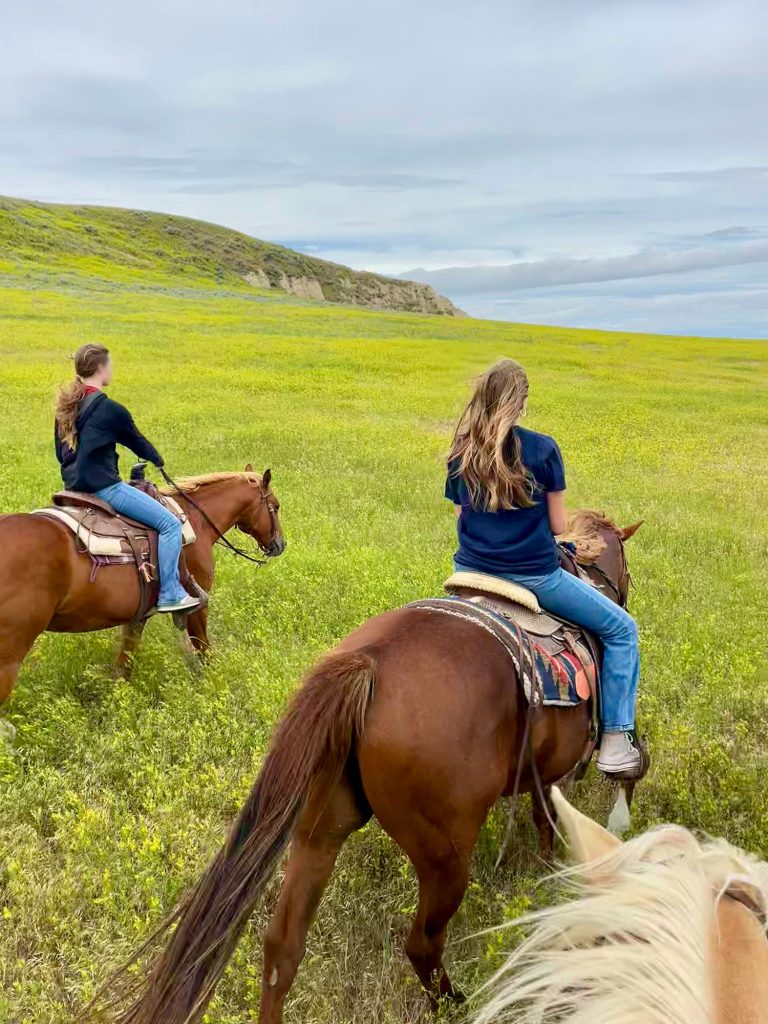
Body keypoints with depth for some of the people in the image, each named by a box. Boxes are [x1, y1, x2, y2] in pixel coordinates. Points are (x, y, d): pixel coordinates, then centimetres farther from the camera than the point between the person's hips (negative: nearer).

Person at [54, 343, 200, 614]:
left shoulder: (65, 406, 10)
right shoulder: (110, 409, -15)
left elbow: (60, 452, 18)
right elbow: (137, 441, 0)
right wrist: (157, 459, 20)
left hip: (74, 486, 10)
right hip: (103, 487, -10)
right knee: (170, 523, -9)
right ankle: (170, 594, -8)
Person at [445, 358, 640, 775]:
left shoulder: (460, 454, 0)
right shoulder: (543, 449, -11)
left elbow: (461, 516, 7)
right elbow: (557, 525, -6)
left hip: (471, 572, 4)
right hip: (534, 576, -4)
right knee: (621, 630, 13)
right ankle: (615, 743, 11)